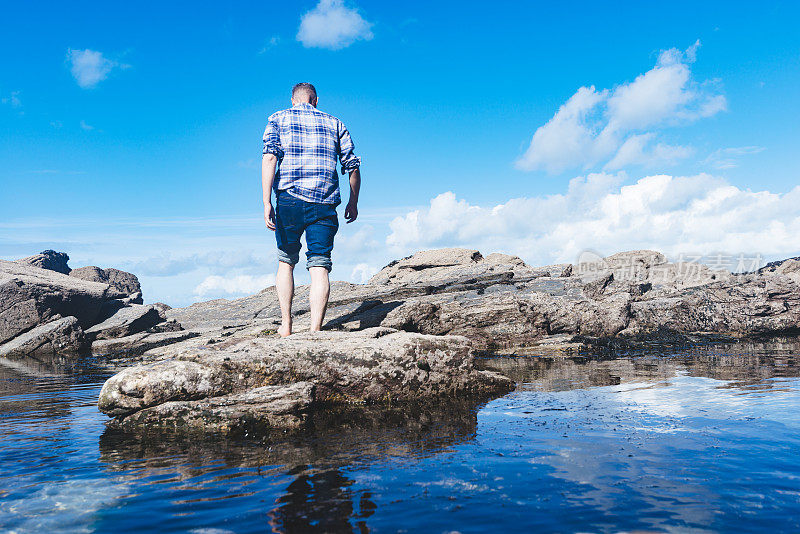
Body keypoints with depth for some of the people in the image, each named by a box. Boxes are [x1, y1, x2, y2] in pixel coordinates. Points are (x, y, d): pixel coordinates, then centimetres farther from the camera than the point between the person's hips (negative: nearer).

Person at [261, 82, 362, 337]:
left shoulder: (278, 119, 12)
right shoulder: (334, 123, 17)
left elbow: (270, 157, -5)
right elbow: (353, 165, 11)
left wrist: (266, 202, -10)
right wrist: (353, 202, 22)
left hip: (289, 200, 0)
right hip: (324, 203, 0)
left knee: (286, 262, 16)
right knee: (319, 266, -3)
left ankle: (286, 326, 15)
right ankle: (315, 330, -14)